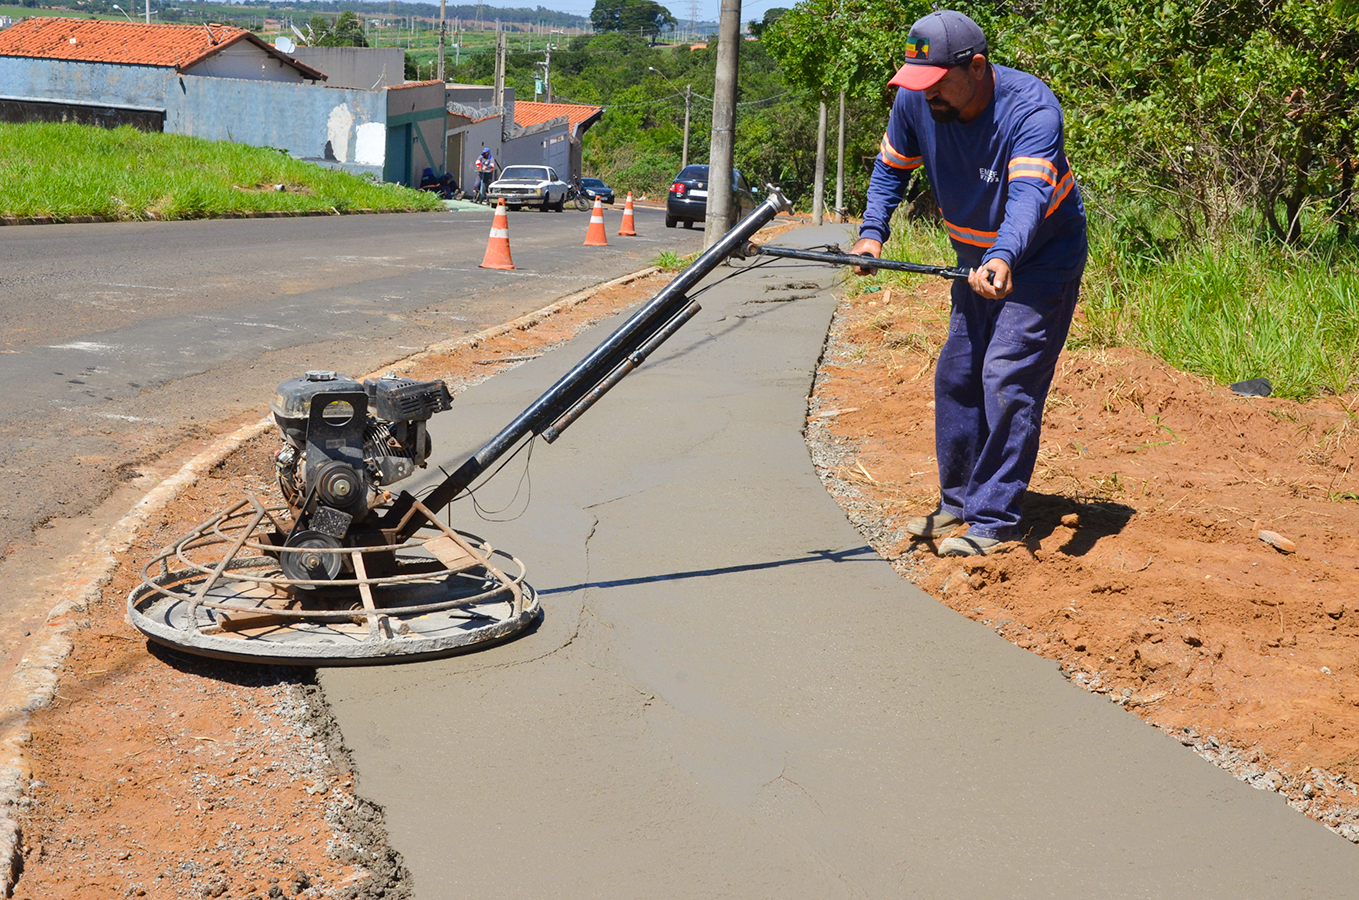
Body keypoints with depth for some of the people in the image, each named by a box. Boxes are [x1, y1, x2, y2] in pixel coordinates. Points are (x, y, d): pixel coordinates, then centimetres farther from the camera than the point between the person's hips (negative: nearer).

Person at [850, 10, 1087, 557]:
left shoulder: (1031, 108, -32)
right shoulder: (915, 102, -15)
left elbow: (1028, 194, -47)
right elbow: (891, 168, 2)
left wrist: (1003, 259, -65)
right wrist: (873, 230, -15)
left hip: (1042, 262, -7)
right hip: (976, 262, 7)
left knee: (1007, 379, -18)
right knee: (956, 377, 11)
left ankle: (994, 522, -14)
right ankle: (958, 504, 25)